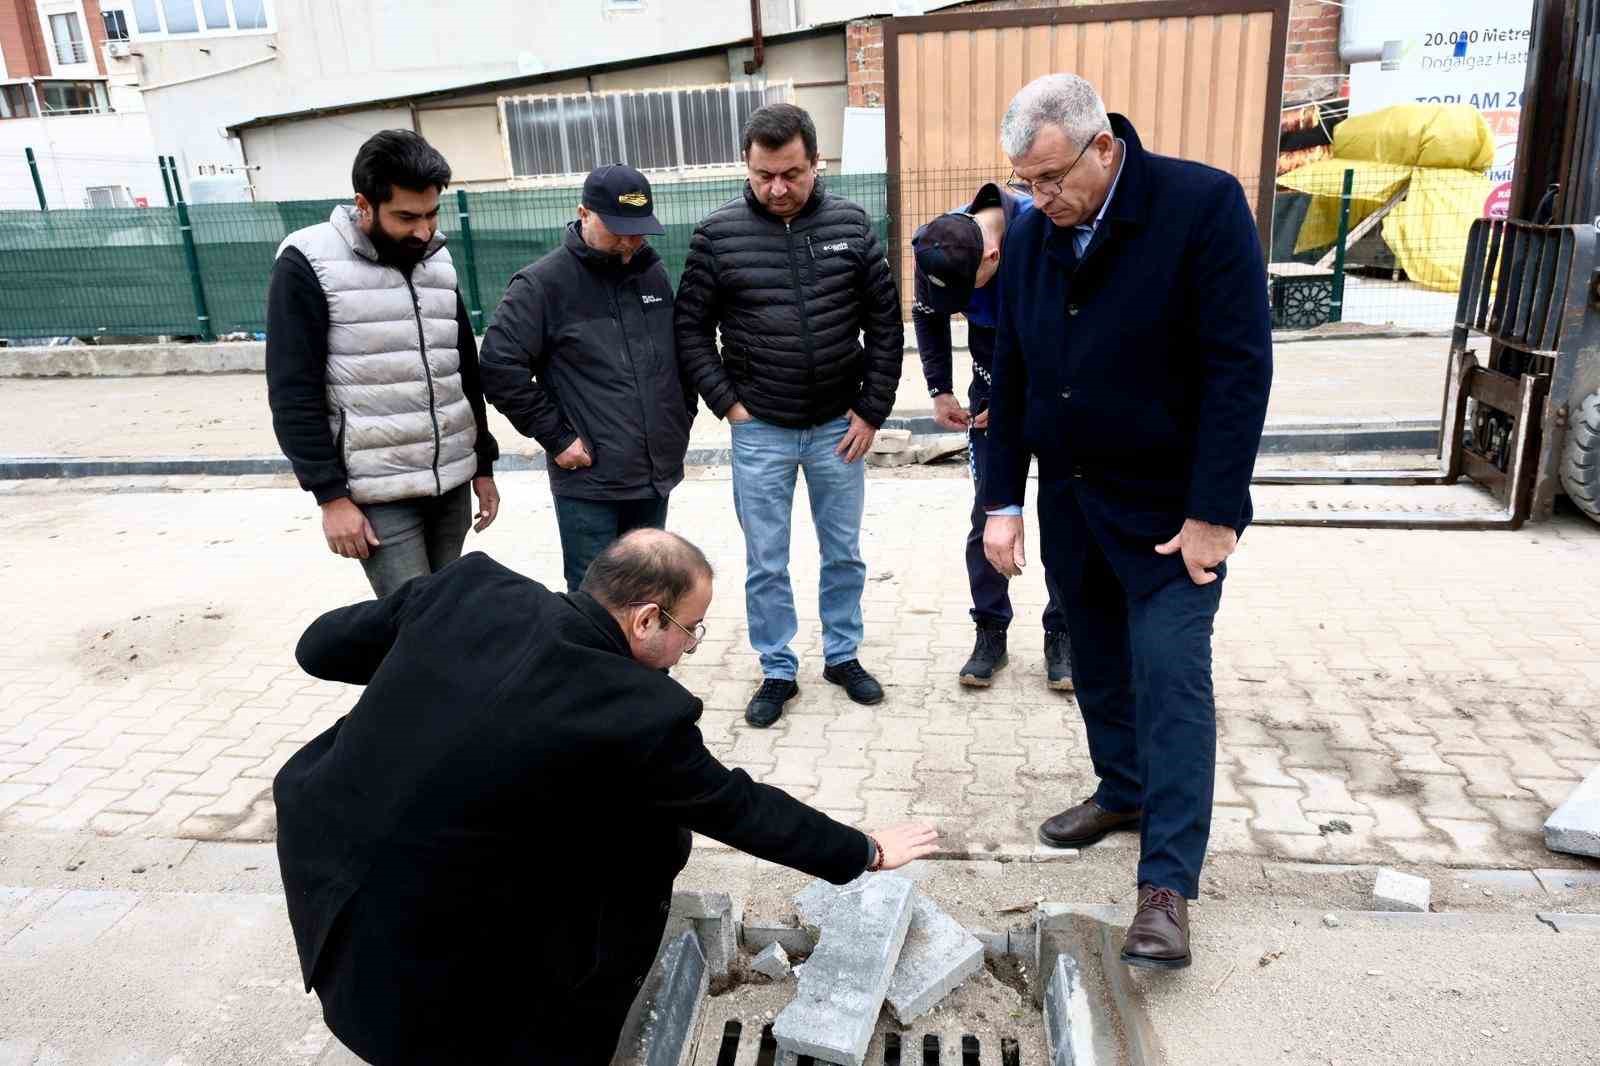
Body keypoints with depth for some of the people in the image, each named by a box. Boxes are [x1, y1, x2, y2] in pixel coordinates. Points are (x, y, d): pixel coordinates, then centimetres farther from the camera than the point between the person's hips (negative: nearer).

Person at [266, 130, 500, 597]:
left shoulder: (438, 260, 9)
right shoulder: (309, 264, -8)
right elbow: (293, 393, -10)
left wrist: (483, 464, 14)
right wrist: (330, 494, -13)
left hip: (452, 484, 5)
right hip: (377, 494, -5)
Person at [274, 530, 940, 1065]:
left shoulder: (473, 585, -9)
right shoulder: (640, 713, -20)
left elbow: (321, 647, 2)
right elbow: (741, 808, -6)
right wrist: (864, 852, 9)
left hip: (317, 861, 6)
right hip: (417, 954, -6)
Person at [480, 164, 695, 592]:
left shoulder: (654, 273, 10)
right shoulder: (542, 283, -9)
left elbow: (681, 353, 21)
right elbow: (500, 367, -12)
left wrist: (682, 419, 12)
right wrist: (557, 438, -12)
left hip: (657, 474, 6)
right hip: (588, 481, -5)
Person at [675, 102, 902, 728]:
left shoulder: (850, 225, -3)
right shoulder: (718, 234, -6)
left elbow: (885, 322, 1)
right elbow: (690, 326, 0)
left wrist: (872, 410, -2)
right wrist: (726, 402, -7)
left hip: (838, 426, 2)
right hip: (759, 431, -1)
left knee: (843, 551, 15)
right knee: (765, 563, 8)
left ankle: (843, 655, 34)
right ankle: (778, 672, 25)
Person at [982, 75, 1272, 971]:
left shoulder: (1204, 204, -15)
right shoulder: (1031, 236, 2)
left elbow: (1239, 368, -17)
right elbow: (1011, 377, 7)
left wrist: (1213, 513, -18)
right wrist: (1004, 501, 3)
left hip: (1171, 506, -5)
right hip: (1070, 495, 6)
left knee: (1171, 676, -6)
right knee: (1098, 663, 14)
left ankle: (1168, 884, 1)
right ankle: (1124, 792, 35)